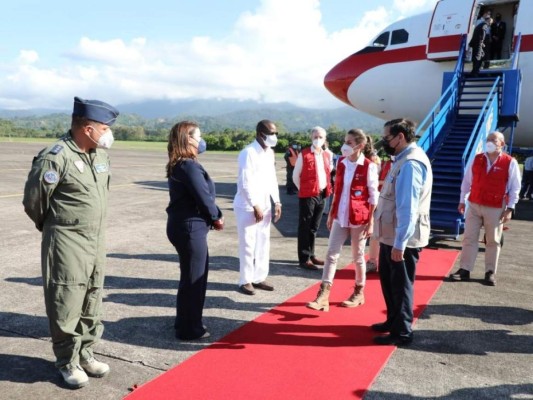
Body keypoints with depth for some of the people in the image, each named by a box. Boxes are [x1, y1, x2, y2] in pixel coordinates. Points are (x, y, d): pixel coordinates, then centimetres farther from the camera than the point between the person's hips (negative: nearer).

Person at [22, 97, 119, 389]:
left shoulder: (101, 155, 5)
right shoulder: (55, 157, -18)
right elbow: (33, 200, -8)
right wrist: (52, 226, 8)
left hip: (97, 241, 7)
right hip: (66, 244, -7)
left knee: (92, 301, 16)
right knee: (66, 304, 2)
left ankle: (85, 353, 32)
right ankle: (67, 362, 20)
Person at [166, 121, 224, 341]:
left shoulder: (179, 164, 13)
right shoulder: (189, 166, -19)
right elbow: (204, 197, -20)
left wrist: (214, 216, -1)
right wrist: (217, 217, -2)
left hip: (186, 225, 10)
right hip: (190, 227, -10)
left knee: (197, 274, 20)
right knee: (193, 278, 3)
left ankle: (186, 322, 34)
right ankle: (189, 329, 17)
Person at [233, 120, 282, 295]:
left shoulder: (270, 152, 9)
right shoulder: (248, 153, -15)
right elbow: (245, 183, -18)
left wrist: (277, 202, 9)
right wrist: (255, 206, -18)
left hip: (265, 205, 8)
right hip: (247, 206, -8)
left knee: (263, 243, 12)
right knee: (248, 245, -1)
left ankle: (259, 278, 24)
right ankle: (245, 281, 12)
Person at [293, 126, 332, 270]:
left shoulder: (327, 155, 11)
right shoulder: (303, 154, -6)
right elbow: (295, 176, -3)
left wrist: (328, 189, 12)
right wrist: (304, 189, -1)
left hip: (322, 195, 6)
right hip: (308, 195, -6)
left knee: (314, 227, 15)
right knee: (305, 228, 0)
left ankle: (311, 255, 25)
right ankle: (304, 258, 4)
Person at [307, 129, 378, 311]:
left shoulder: (369, 167, -11)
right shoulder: (341, 162, 5)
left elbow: (373, 197, -8)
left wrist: (371, 222, -10)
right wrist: (331, 214, 11)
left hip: (359, 218, -5)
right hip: (340, 217, 5)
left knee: (357, 257, 9)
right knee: (331, 254, 0)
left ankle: (359, 293, 27)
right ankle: (323, 296, 2)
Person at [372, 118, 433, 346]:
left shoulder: (410, 163, -21)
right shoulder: (403, 159, 11)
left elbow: (408, 207, -26)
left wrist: (399, 243, -25)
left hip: (402, 238, -10)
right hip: (391, 235, 10)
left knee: (400, 285, 4)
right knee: (388, 280, 21)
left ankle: (402, 333, 19)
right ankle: (393, 321, 39)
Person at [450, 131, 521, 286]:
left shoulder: (510, 163, -4)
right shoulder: (477, 159, 5)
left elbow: (515, 188, -3)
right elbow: (467, 181, 10)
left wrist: (510, 208, -7)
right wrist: (462, 201, 8)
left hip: (496, 209, -3)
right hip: (474, 205, 3)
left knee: (493, 241, 7)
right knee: (469, 238, 4)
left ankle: (490, 272, 16)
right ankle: (464, 270, 9)